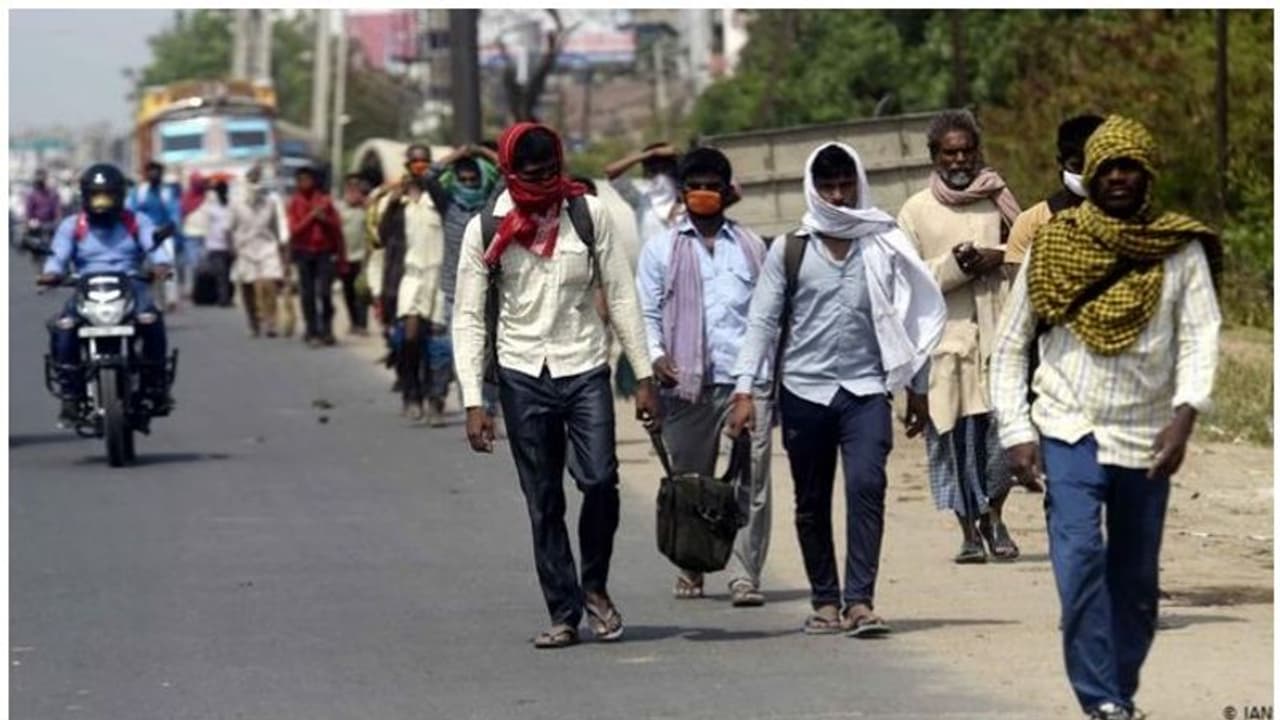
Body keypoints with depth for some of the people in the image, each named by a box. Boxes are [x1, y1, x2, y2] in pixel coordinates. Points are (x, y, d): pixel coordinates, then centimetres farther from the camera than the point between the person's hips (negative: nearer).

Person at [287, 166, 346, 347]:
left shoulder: (324, 200, 3)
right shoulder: (294, 203, 3)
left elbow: (336, 227, 7)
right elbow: (294, 230, -6)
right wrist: (312, 216, -14)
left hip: (325, 252, -1)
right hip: (304, 253, 1)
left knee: (324, 292, -10)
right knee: (308, 295, -1)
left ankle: (326, 330, 3)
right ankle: (312, 333, 3)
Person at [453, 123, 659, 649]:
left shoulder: (588, 214, 1)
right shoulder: (486, 231, -2)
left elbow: (621, 295, 4)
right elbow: (468, 319, -1)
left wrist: (644, 376, 0)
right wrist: (473, 402, -8)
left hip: (585, 369, 0)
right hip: (523, 375, 0)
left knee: (600, 480, -15)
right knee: (543, 504, 2)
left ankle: (595, 587, 7)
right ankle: (563, 614, 9)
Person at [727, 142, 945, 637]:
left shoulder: (885, 248, 5)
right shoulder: (789, 251, 3)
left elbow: (912, 317, 12)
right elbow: (762, 321, 2)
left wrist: (917, 388, 14)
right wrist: (745, 388, -7)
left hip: (865, 390, -1)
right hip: (804, 391, 1)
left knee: (866, 486, -18)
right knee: (812, 502, 6)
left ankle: (860, 600, -19)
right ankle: (825, 601, 17)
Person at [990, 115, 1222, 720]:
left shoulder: (1180, 251, 0)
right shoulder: (1053, 246, 2)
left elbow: (1201, 336, -11)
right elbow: (1010, 346, 6)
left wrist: (1185, 413, -27)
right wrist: (1016, 432, -3)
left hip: (1145, 439, 1)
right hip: (1069, 431, -1)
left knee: (1136, 583, 8)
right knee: (1080, 557, -19)